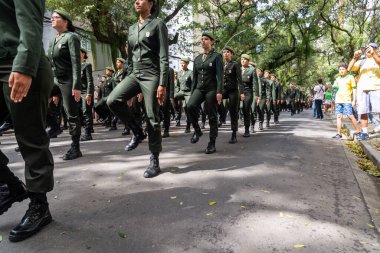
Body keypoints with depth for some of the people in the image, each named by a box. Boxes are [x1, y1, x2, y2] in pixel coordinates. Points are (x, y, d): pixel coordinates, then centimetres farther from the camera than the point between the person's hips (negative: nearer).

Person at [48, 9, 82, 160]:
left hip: (68, 80, -8)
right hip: (55, 79, 8)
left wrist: (77, 86, -24)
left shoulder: (71, 37, -8)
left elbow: (76, 62, -17)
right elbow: (50, 62, 19)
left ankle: (75, 148, 5)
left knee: (71, 114, -4)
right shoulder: (54, 40, 15)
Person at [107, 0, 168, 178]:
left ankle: (154, 161, 4)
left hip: (151, 76, -6)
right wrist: (129, 80, 16)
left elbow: (164, 57, -9)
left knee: (152, 119, -6)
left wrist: (162, 84, -18)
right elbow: (130, 58, 20)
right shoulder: (132, 29, 19)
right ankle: (137, 132, 6)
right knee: (113, 101, -13)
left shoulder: (158, 24, -1)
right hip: (135, 75, 6)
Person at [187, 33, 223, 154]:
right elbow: (194, 77, 16)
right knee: (190, 106, -22)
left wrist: (219, 92, -18)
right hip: (199, 88, 4)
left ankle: (212, 144, 6)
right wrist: (192, 92, 12)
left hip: (211, 89, -4)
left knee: (212, 116, -3)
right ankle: (197, 130, -1)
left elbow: (220, 75, -8)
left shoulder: (217, 56, 1)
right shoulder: (197, 58, 15)